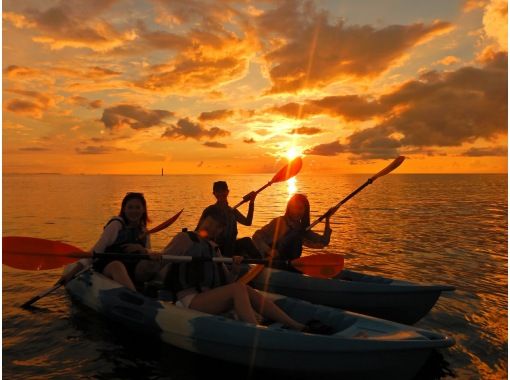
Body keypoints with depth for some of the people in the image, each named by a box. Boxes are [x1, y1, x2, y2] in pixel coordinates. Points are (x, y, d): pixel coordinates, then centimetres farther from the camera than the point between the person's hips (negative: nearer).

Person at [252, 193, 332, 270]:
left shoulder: (303, 229, 7)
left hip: (291, 268, 5)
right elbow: (257, 237, -10)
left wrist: (327, 220, -3)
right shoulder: (279, 223, -9)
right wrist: (268, 251, -26)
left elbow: (323, 242, 4)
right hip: (273, 268, -5)